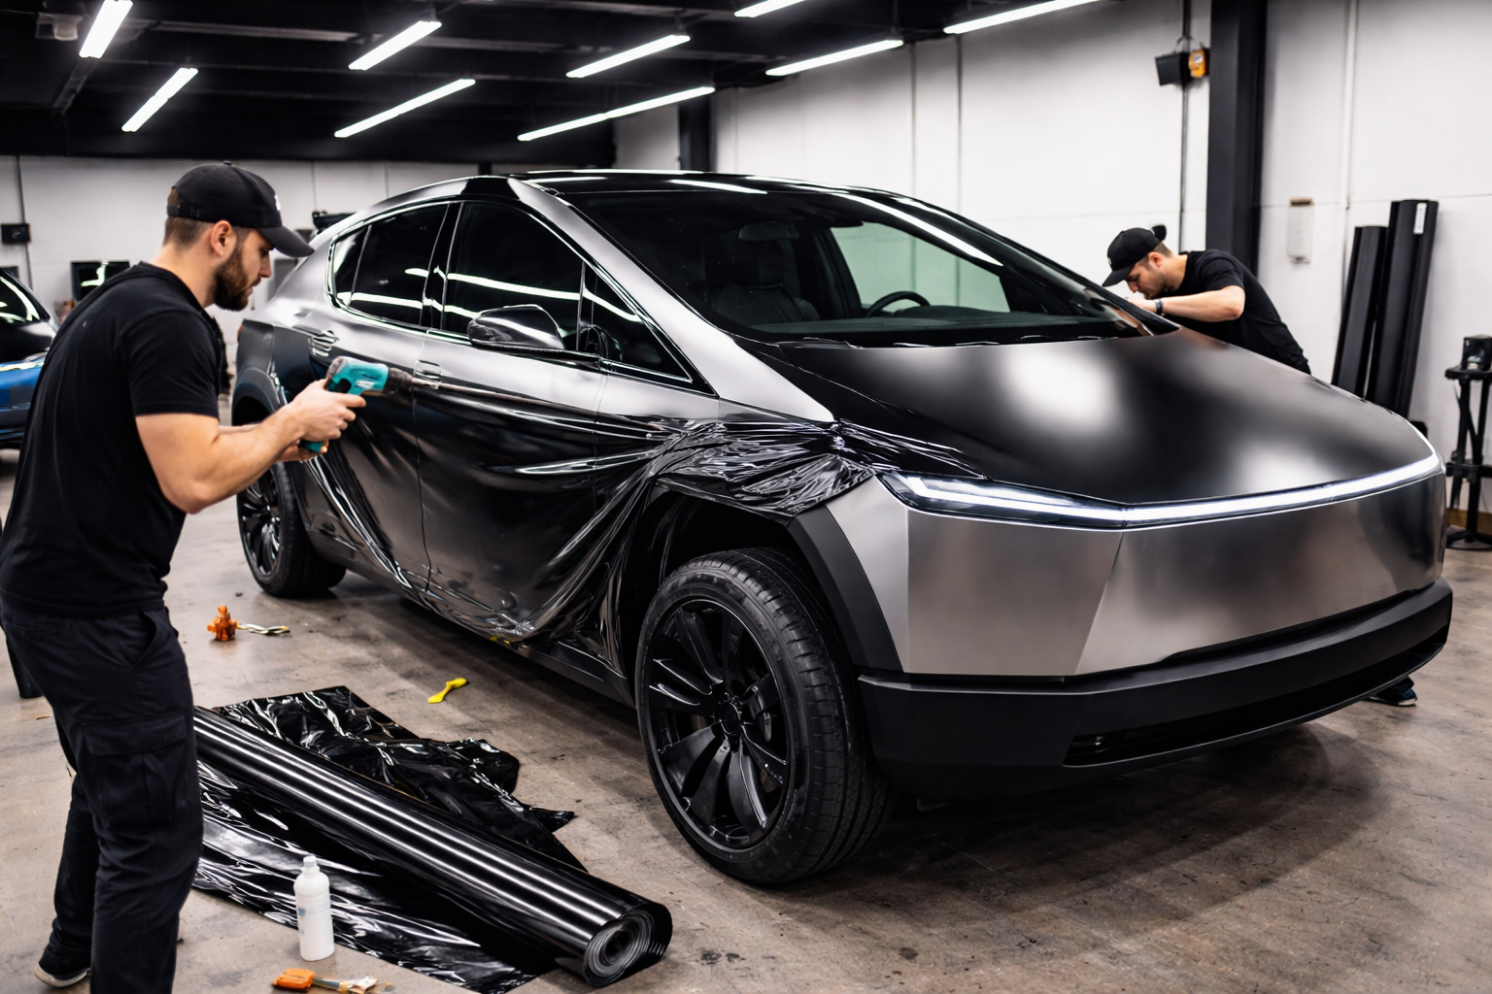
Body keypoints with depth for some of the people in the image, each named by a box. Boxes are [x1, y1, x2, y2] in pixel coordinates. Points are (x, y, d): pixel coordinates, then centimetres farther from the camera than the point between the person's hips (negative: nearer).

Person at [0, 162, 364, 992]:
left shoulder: (118, 304, 15)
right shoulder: (171, 323, -19)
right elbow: (192, 482, -26)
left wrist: (270, 441, 11)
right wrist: (290, 421, -13)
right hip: (98, 611, -12)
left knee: (116, 783, 28)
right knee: (156, 828, -6)